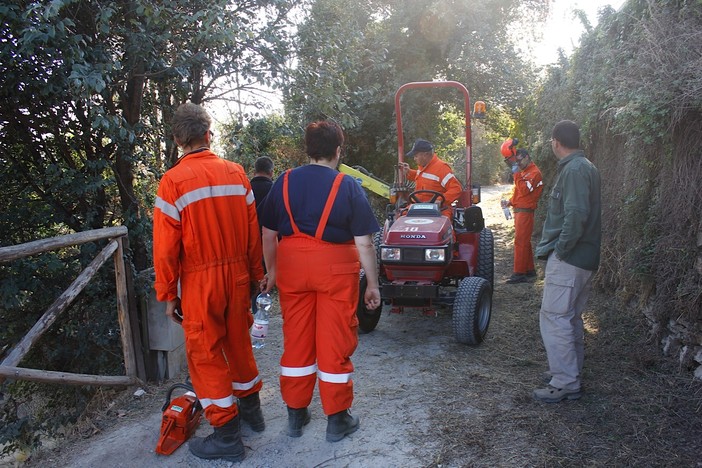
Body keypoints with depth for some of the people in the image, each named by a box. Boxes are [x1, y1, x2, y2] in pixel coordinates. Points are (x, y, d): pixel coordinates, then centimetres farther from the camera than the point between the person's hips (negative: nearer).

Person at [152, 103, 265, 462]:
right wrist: (255, 273, 15)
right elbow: (253, 230, 4)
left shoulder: (173, 180, -11)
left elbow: (166, 245, -10)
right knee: (238, 341, 21)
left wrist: (167, 293, 0)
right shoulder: (236, 172, 0)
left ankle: (227, 435, 15)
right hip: (237, 273, 5)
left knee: (205, 353, 7)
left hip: (199, 280, -4)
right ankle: (251, 408, 37)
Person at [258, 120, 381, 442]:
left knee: (296, 340, 14)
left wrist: (271, 270, 19)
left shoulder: (284, 182, 2)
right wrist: (372, 284, 1)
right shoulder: (347, 186, -7)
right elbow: (363, 242, -8)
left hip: (292, 265, 3)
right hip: (336, 269, -3)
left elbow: (268, 234, 6)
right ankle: (337, 418, 20)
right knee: (335, 343, 8)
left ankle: (295, 413, 27)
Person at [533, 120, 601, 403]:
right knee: (571, 318, 17)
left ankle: (564, 384, 0)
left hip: (568, 259, -11)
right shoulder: (586, 167, 16)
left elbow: (576, 215, -26)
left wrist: (561, 248, -16)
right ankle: (572, 377, 27)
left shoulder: (574, 170, -16)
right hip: (584, 258, 11)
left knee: (554, 318, -6)